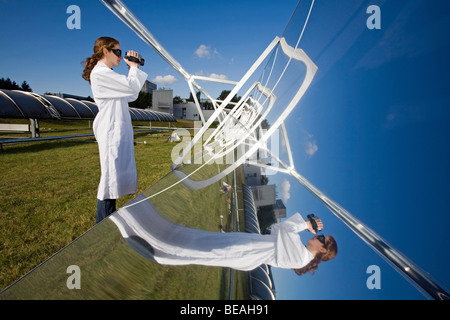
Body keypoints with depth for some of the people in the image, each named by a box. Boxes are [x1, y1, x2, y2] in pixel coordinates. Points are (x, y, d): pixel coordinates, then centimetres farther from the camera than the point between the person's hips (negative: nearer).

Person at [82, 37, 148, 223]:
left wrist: (133, 69, 16)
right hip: (111, 131, -10)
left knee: (118, 173, 12)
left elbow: (131, 96, 20)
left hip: (119, 131, 10)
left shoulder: (107, 74, 23)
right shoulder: (100, 73, -10)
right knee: (110, 175, -8)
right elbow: (132, 87, -18)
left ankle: (108, 221, 24)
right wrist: (133, 67, 1)